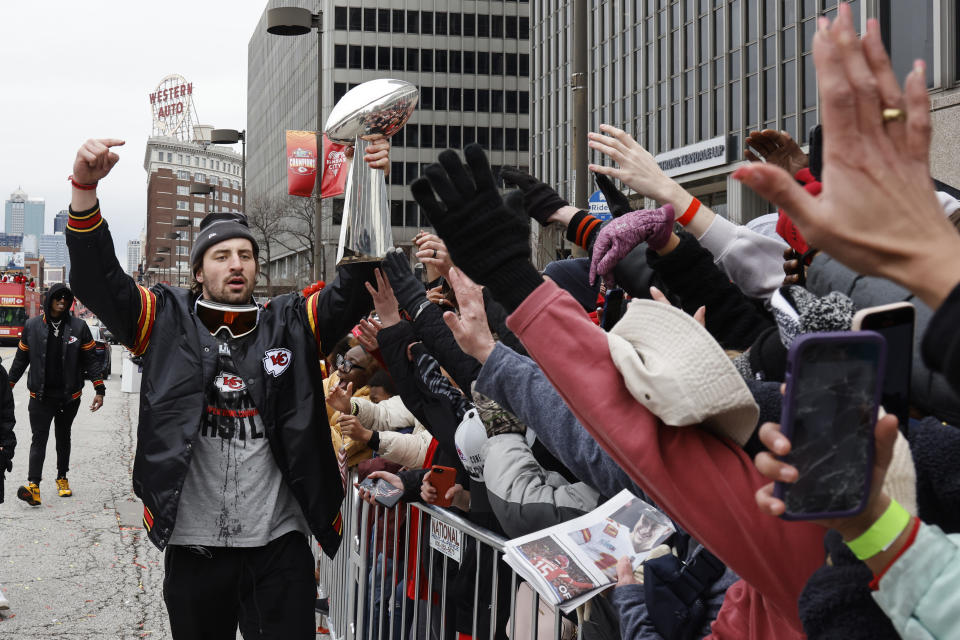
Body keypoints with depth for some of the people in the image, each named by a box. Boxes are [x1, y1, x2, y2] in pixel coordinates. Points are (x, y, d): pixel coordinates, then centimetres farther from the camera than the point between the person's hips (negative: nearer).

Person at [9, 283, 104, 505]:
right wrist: (8, 386, 8)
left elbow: (91, 359, 1)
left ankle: (62, 478, 28)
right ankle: (33, 485, -18)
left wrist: (100, 389, -5)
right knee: (39, 438, -9)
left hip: (69, 395, 1)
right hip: (40, 395, -1)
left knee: (63, 437, 14)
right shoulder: (32, 326, 1)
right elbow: (21, 359, 8)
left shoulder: (79, 327, -1)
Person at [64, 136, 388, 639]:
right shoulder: (168, 321, 4)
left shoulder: (290, 324, 7)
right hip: (193, 545, 0)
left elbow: (357, 285, -2)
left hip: (280, 544, 1)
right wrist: (85, 187, -20)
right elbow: (96, 281, -6)